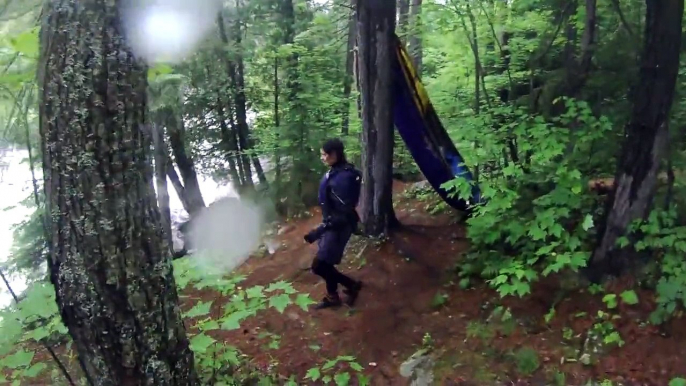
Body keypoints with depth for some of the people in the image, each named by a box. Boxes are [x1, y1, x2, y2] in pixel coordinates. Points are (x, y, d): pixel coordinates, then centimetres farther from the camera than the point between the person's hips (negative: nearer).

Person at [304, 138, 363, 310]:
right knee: (326, 263, 20)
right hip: (332, 224, 9)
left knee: (319, 266, -2)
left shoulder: (343, 177, -28)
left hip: (339, 227, -9)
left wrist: (319, 231, -27)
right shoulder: (336, 170, 1)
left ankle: (352, 285, 15)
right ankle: (332, 297, 37)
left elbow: (344, 214, -27)